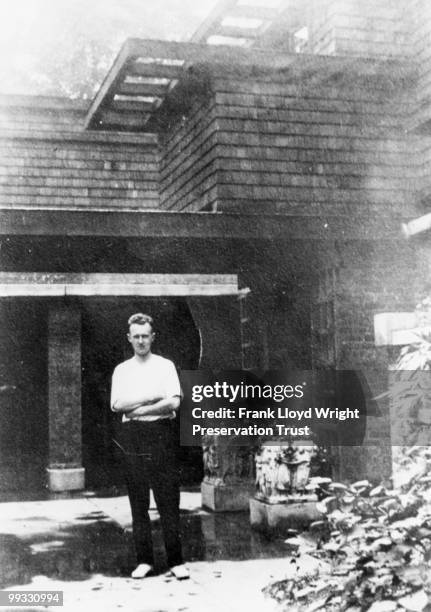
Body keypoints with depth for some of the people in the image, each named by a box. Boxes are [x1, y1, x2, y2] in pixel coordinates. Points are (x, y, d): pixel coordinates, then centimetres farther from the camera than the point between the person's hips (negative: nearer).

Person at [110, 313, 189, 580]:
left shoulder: (165, 366, 6)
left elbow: (174, 402, -7)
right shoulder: (121, 370, 12)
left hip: (160, 433, -2)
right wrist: (151, 398, -9)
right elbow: (117, 405, -1)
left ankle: (177, 561, 2)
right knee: (138, 503, 5)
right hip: (132, 438, 2)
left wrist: (137, 408, -8)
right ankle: (144, 560, 14)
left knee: (168, 501, -3)